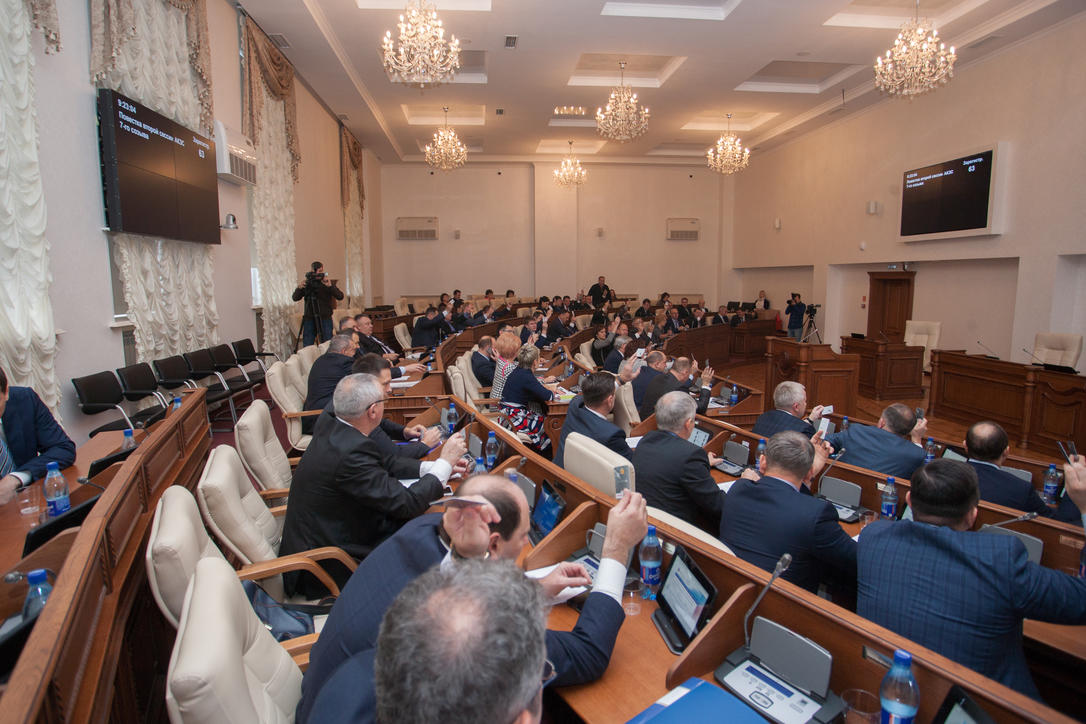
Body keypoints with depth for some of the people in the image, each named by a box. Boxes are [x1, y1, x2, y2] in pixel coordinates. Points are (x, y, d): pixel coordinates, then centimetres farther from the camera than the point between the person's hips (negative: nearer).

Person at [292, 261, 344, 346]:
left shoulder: (329, 282, 1)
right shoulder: (307, 283, 5)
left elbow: (340, 296, -11)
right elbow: (295, 298, 1)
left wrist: (330, 286, -25)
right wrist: (299, 288, -18)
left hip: (325, 318, -1)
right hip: (309, 319, 1)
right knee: (307, 348, 2)